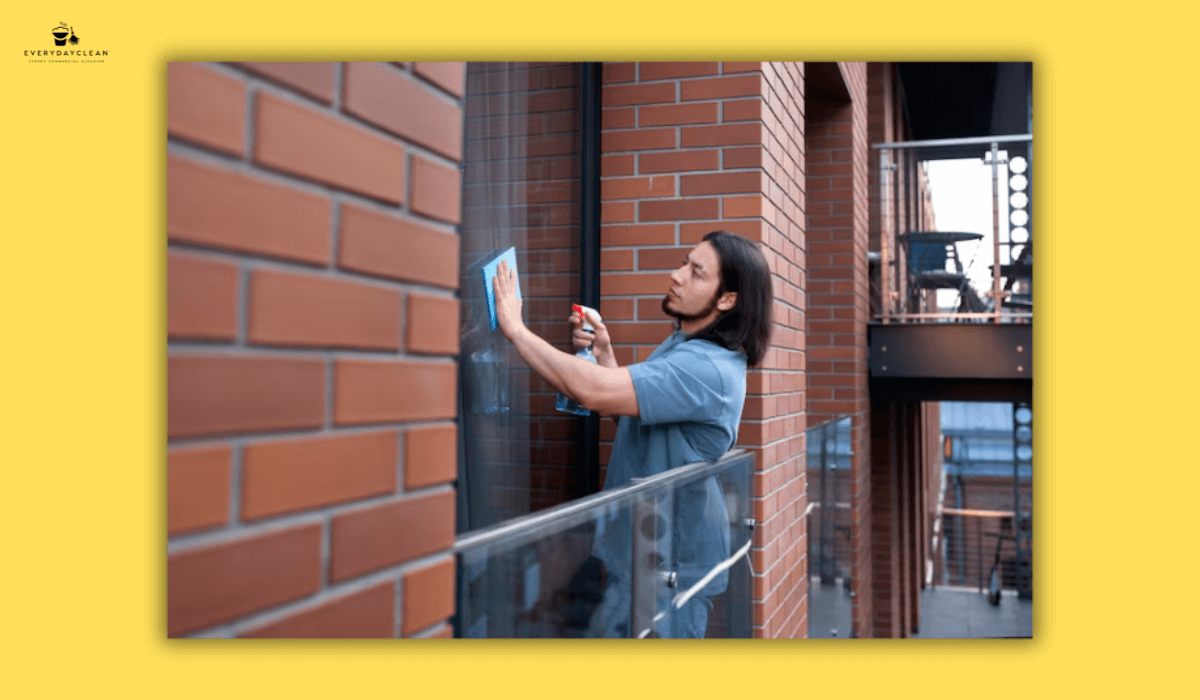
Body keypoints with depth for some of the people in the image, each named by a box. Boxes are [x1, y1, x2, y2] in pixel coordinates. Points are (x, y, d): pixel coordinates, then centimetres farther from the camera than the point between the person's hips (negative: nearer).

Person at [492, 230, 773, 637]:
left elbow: (594, 392, -35)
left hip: (672, 565, -10)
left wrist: (515, 329, -26)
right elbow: (629, 410, 16)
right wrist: (604, 354, 0)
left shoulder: (707, 368, -27)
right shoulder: (680, 345, 8)